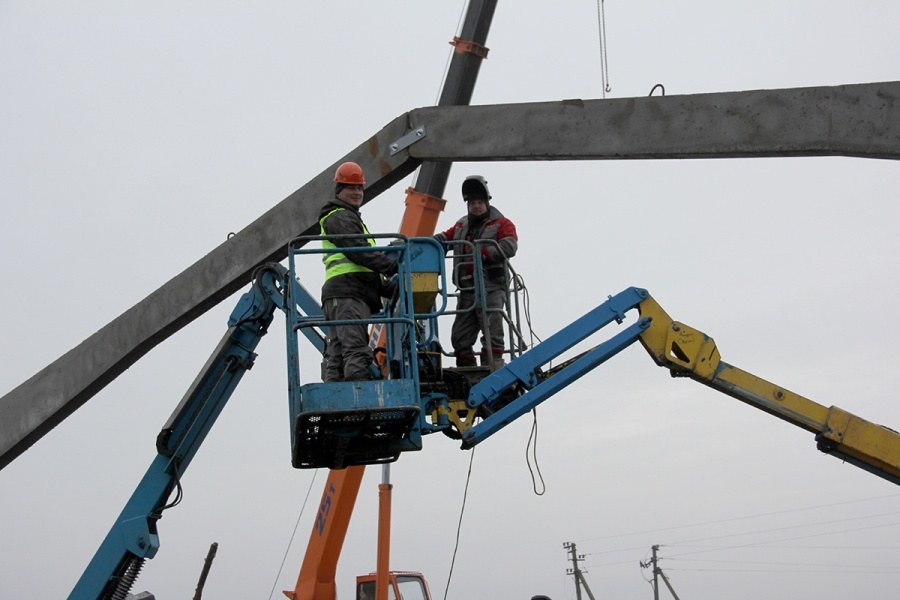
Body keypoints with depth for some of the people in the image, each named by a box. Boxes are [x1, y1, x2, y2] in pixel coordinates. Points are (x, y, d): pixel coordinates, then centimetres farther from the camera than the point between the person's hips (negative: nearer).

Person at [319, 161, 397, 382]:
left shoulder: (349, 218, 33)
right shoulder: (340, 217, 0)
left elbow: (358, 259, 30)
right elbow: (359, 252, -14)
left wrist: (384, 287, 19)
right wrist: (394, 267, -17)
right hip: (347, 293, -10)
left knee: (337, 356, 4)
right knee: (356, 353, -21)